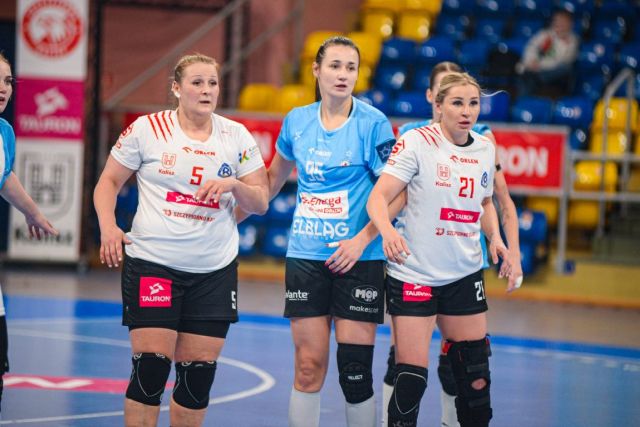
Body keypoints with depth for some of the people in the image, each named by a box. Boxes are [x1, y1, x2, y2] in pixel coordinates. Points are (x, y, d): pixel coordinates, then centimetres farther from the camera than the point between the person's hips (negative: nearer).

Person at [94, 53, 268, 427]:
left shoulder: (237, 137, 5)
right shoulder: (146, 129, -2)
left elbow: (260, 203, 5)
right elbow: (110, 181, 6)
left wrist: (234, 184, -15)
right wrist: (108, 226, -10)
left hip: (215, 270, 3)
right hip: (152, 261, -3)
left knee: (199, 373, 3)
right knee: (151, 367, -9)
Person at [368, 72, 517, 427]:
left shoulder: (486, 150, 6)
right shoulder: (417, 142, -11)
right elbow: (378, 198, -17)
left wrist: (495, 237, 6)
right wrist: (388, 230, -37)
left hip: (465, 276, 5)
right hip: (413, 274, -5)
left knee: (476, 377, 6)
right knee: (411, 376, -8)